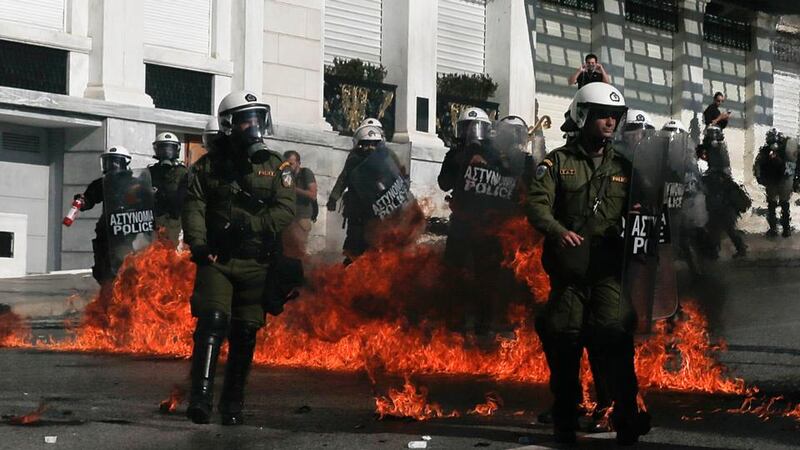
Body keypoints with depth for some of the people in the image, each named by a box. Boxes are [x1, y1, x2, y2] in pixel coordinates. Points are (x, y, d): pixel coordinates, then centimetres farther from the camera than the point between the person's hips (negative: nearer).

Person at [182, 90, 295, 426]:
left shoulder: (275, 165, 8)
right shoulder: (208, 165, 6)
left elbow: (285, 210, -4)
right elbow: (194, 208, -1)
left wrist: (250, 226, -18)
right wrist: (198, 244, -18)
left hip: (256, 263, 2)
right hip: (216, 260, -2)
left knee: (244, 334, 6)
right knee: (212, 322, -18)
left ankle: (233, 406, 17)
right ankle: (200, 399, -23)